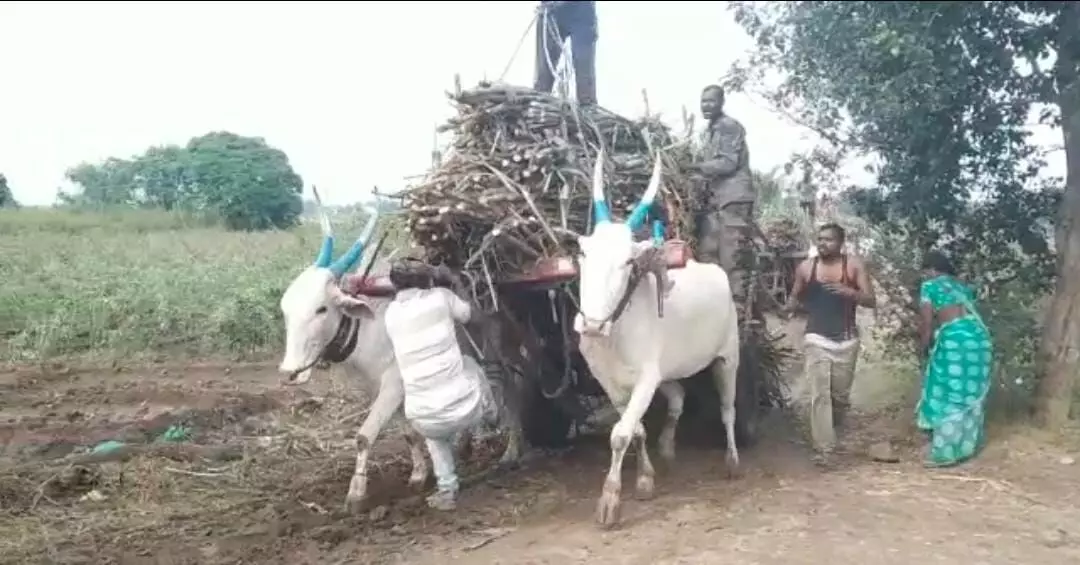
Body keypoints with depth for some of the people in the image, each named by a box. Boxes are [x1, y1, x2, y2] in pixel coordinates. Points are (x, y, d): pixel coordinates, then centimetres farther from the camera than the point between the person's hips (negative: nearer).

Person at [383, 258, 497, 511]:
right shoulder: (440, 296, 2)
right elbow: (466, 314, 22)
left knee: (435, 432, 38)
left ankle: (446, 491, 29)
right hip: (465, 407, -1)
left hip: (423, 418, 2)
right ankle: (490, 414, 49)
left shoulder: (391, 313, 8)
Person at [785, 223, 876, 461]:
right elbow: (795, 296, 12)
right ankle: (823, 449, -5)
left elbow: (871, 300, -5)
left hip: (846, 340, 1)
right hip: (816, 339, -1)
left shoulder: (854, 265, -1)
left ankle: (833, 428, 43)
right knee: (820, 395, -8)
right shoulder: (805, 267, 1)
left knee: (841, 394, 12)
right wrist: (787, 308, -11)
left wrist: (849, 292, -24)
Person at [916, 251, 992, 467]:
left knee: (947, 396, 0)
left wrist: (924, 348, 13)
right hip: (980, 337, 7)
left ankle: (946, 451, 2)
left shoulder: (929, 286, 5)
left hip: (955, 339, -7)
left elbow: (926, 322, 0)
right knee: (971, 393, 17)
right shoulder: (962, 286, 24)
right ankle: (969, 444, 27)